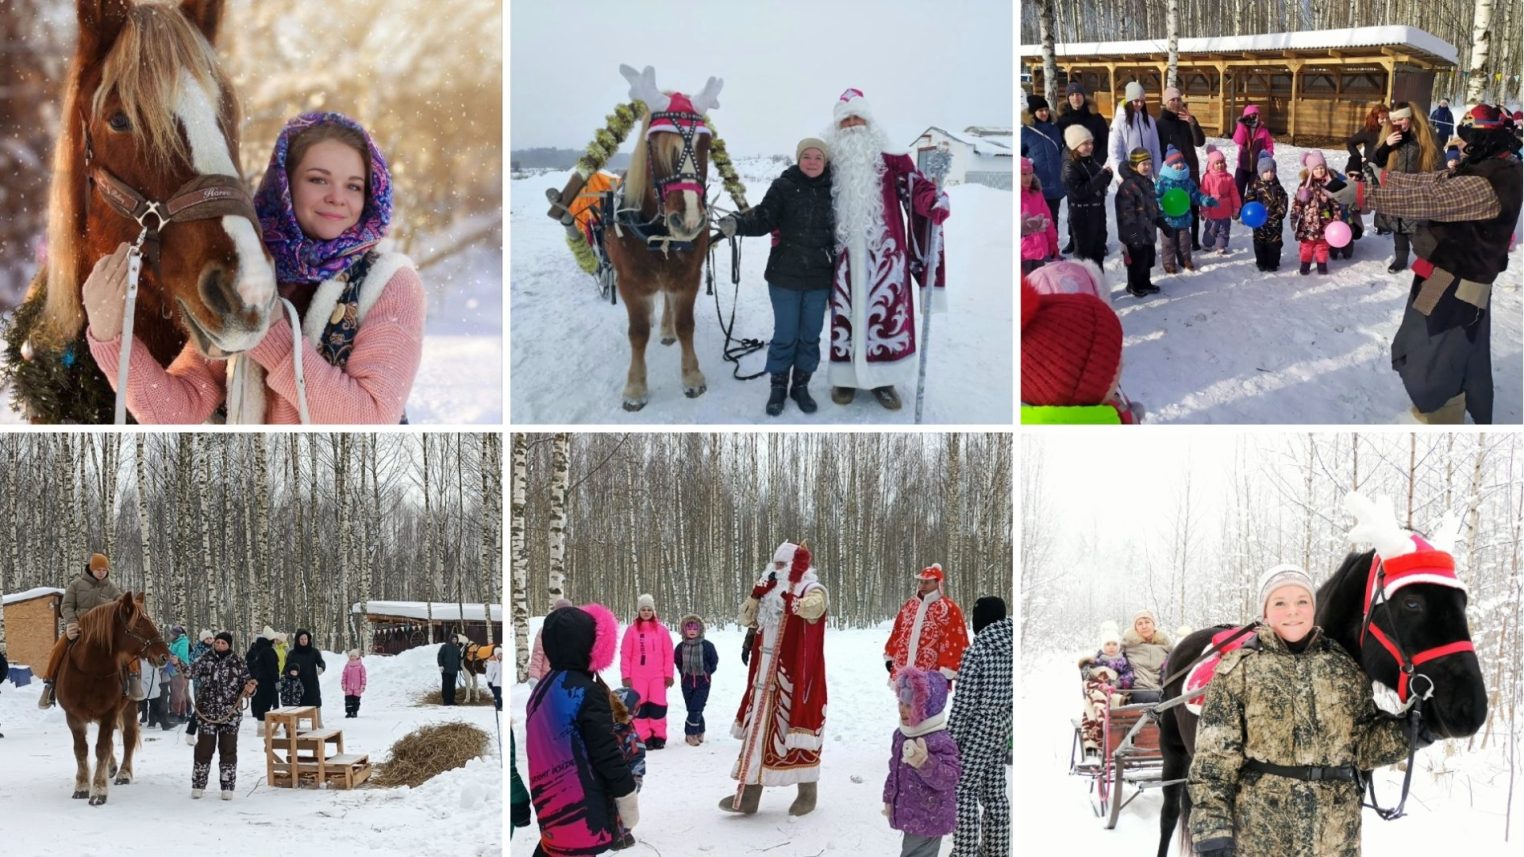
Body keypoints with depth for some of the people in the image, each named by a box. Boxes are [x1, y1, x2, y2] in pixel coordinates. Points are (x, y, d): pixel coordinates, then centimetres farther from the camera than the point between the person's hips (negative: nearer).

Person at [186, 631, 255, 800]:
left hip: (230, 714, 0)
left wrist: (249, 689, -17)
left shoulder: (238, 663, 2)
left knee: (228, 750, 5)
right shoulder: (206, 659, 1)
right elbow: (191, 671, -13)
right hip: (207, 713, 0)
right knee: (203, 749, 4)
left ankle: (227, 788, 13)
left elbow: (247, 683, 6)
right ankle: (197, 786, 15)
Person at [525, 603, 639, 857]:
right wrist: (629, 802, -6)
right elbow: (607, 753, -16)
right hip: (584, 811, -8)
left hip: (552, 803, 8)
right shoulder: (587, 692, -16)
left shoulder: (543, 687, 9)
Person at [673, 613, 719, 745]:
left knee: (696, 709, -9)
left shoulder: (707, 646, -7)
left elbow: (714, 661, 5)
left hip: (703, 683, -3)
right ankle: (699, 732, 16)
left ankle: (691, 733, 1)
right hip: (687, 683, 3)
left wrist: (706, 673, 6)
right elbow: (677, 661, 15)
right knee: (691, 709, 6)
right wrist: (684, 674, 9)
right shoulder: (681, 647, -1)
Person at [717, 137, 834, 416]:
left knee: (811, 335, 11)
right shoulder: (783, 186, -7)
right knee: (785, 335, 4)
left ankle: (801, 386, 26)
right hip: (785, 275, -2)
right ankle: (778, 386, 21)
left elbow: (841, 229, 12)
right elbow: (764, 218, -14)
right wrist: (737, 223, -33)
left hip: (819, 278, 2)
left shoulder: (832, 190, 1)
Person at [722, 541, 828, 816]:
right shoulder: (771, 592, 14)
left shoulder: (813, 590, -8)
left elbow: (810, 608, -30)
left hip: (795, 675, -7)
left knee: (795, 726, 0)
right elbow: (747, 618, 12)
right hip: (766, 674, 7)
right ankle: (749, 794, 9)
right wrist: (759, 590, -2)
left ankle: (807, 792, 14)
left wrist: (785, 592, -18)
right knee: (759, 727, 6)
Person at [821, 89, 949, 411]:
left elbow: (916, 185, -11)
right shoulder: (829, 163, 8)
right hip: (845, 254, 2)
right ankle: (846, 376, 17)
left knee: (886, 311, 0)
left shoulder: (891, 160, 0)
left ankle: (882, 379, 10)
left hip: (883, 251, -2)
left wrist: (935, 202, -32)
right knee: (845, 312, 6)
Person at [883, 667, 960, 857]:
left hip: (928, 820, -9)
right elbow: (895, 770, 18)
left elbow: (948, 777, -35)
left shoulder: (940, 742, -24)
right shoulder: (902, 734, 4)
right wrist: (889, 798, 23)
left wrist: (925, 763, -51)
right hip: (910, 816, 9)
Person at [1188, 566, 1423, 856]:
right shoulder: (1238, 669, -2)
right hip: (1259, 832, -3)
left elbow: (1363, 745, 11)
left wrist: (1408, 732, -6)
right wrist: (1212, 827, -14)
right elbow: (1214, 755, -6)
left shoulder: (1346, 667, 9)